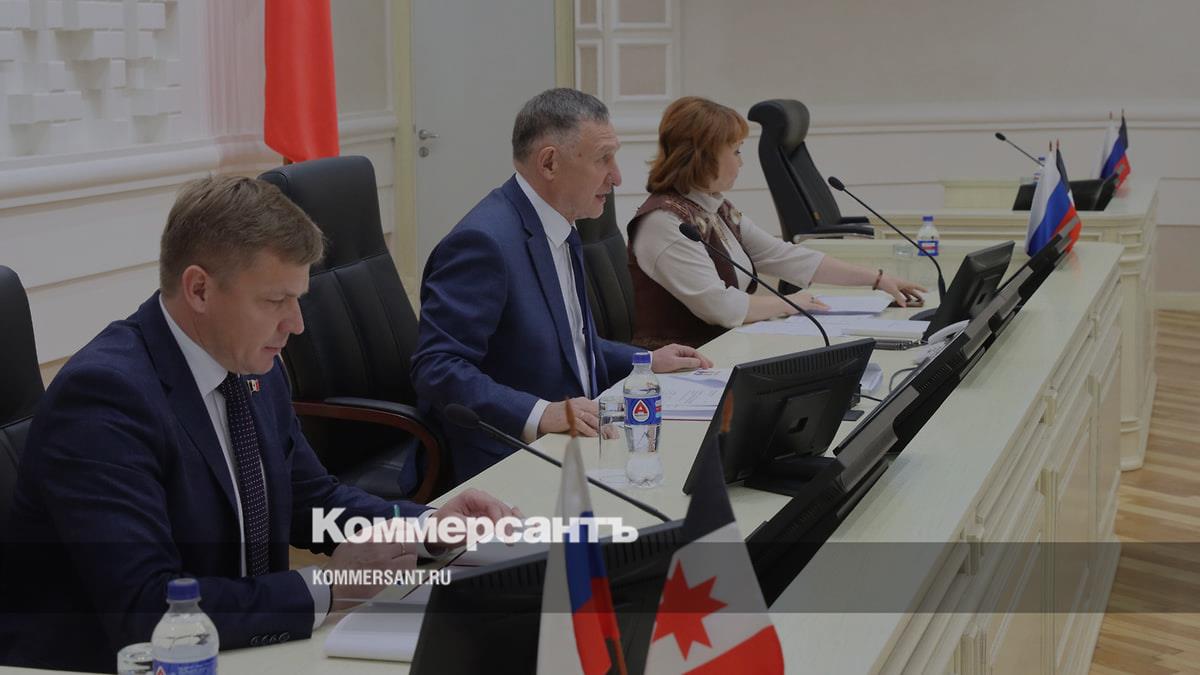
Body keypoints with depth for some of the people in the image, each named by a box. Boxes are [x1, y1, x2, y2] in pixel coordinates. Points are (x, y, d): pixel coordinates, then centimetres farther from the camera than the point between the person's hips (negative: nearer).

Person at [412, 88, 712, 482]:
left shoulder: (560, 226, 13)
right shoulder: (484, 241, -18)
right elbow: (437, 368, -23)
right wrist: (539, 414, -32)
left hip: (570, 441, 10)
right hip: (507, 461, -9)